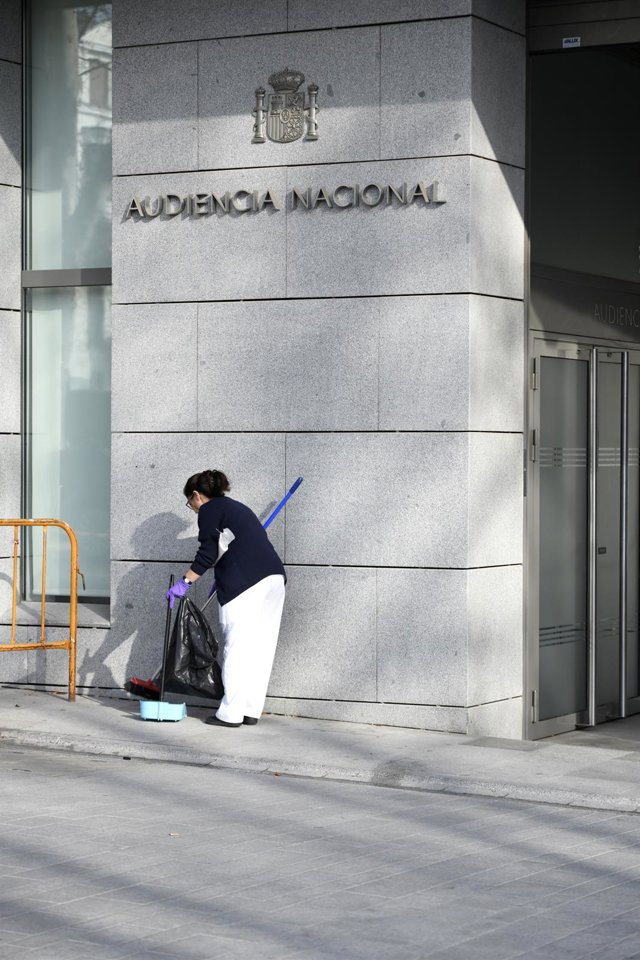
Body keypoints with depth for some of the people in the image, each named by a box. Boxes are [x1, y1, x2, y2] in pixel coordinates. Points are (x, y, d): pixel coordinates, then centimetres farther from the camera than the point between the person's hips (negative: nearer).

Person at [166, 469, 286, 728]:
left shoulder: (209, 510, 4)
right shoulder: (236, 507, 28)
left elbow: (208, 554, -4)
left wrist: (185, 582, 2)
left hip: (244, 582, -8)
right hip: (275, 576, 8)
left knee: (237, 647, -5)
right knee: (261, 647, 8)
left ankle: (231, 713, -4)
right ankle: (251, 711, 10)